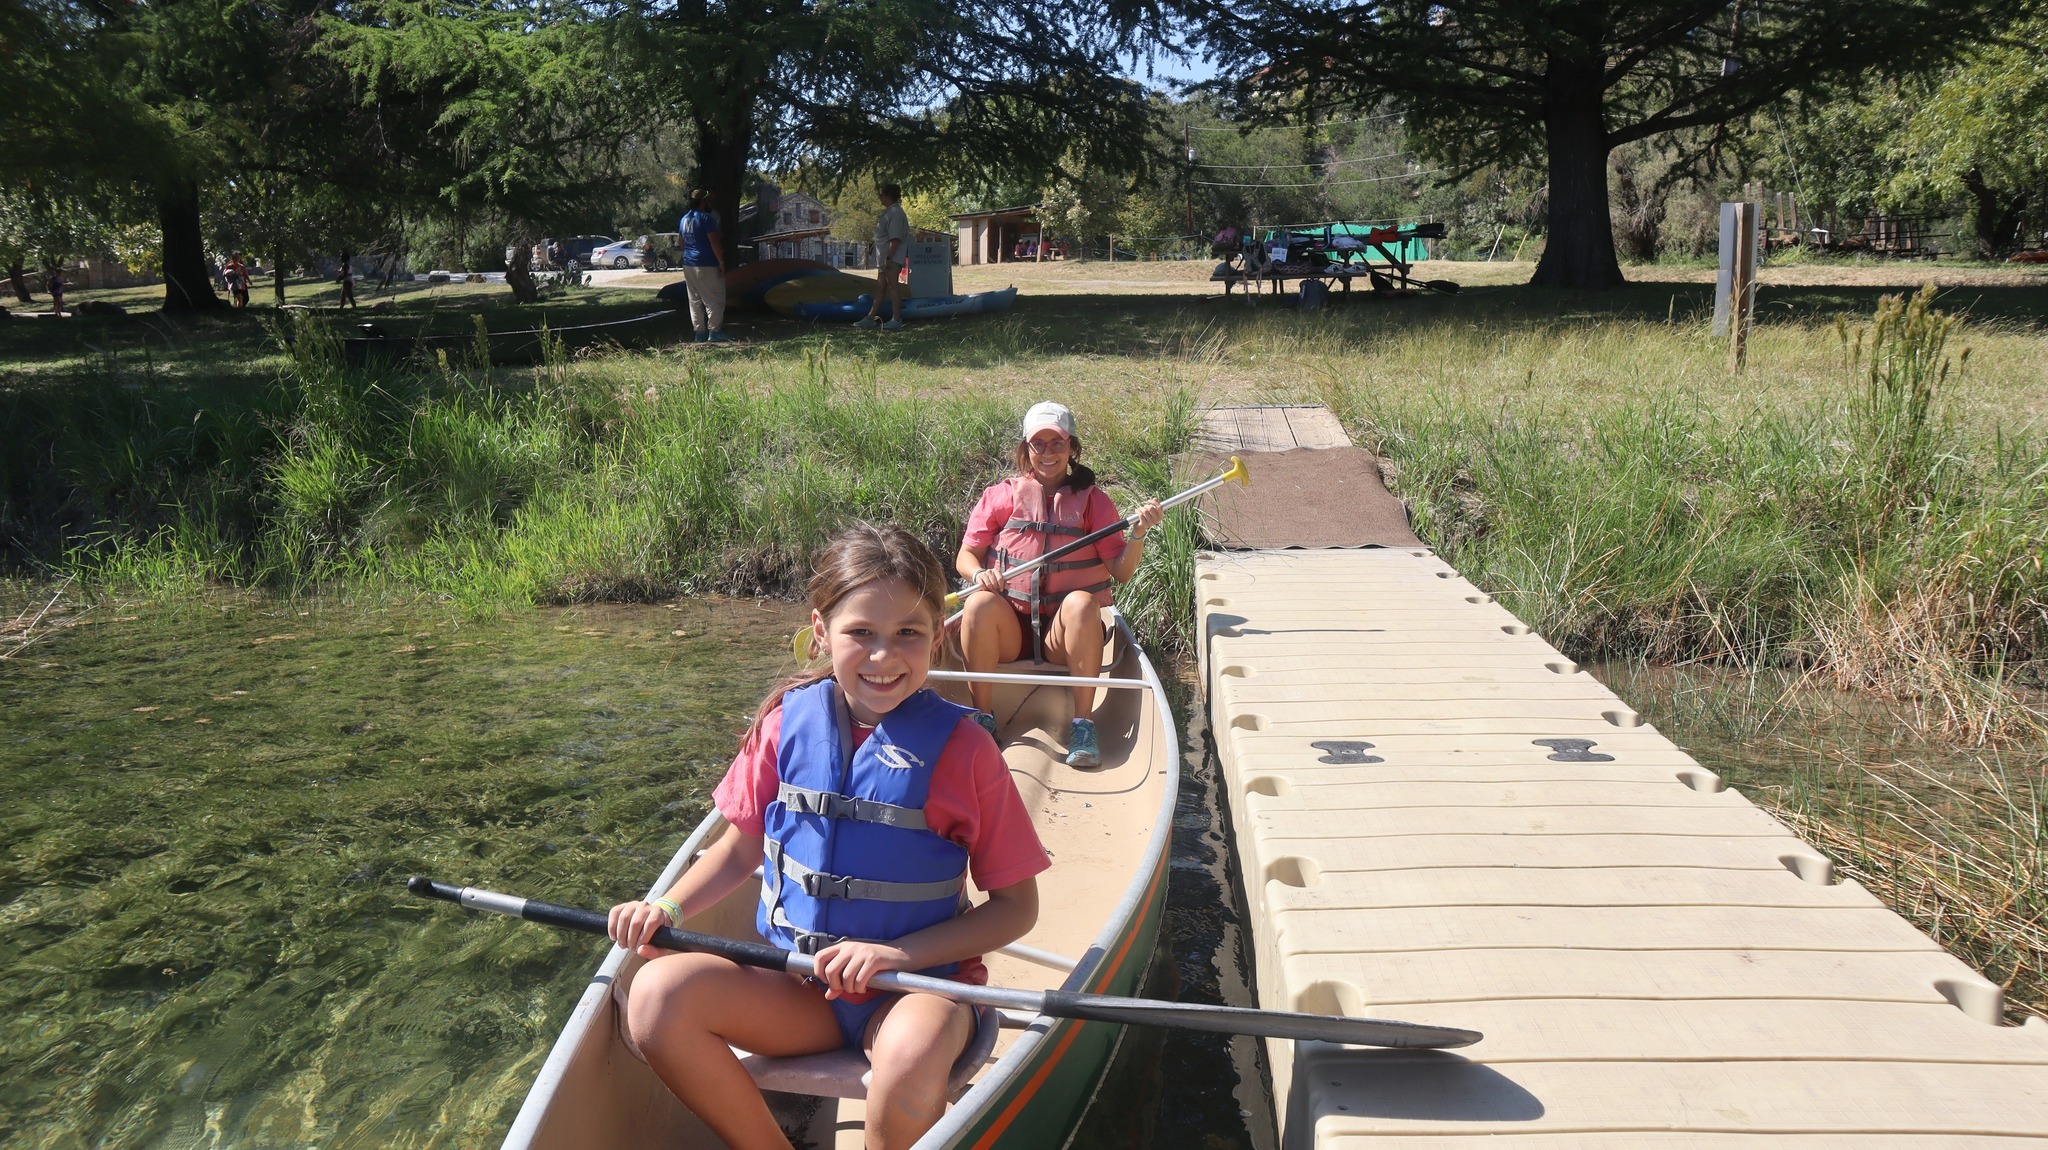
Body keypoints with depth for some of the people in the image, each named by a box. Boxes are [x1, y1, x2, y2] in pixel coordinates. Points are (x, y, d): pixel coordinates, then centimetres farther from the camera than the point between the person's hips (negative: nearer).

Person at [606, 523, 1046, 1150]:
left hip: (919, 983, -3)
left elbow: (1017, 905, -4)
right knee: (657, 995, -21)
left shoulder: (963, 747, -9)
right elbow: (742, 846, 12)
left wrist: (898, 953, -16)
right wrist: (667, 909, -6)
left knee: (912, 1052, -37)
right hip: (794, 986, 4)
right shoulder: (787, 721, -1)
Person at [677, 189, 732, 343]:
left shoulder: (684, 219, 13)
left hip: (688, 265, 8)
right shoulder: (706, 218, -12)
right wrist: (721, 262, -14)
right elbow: (714, 242, -17)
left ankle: (700, 333, 11)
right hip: (707, 266, -8)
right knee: (714, 300, -3)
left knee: (695, 301, 10)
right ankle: (714, 332, -6)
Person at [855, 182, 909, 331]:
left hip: (892, 258, -11)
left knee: (893, 285, -7)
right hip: (885, 258, 11)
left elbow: (895, 238, -23)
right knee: (880, 288, 12)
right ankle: (870, 319, 17)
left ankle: (896, 320, -4)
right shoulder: (889, 212, 18)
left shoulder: (895, 213, -15)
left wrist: (888, 257, -26)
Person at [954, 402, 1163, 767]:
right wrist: (979, 573, -16)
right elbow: (966, 555, 7)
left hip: (1064, 637, 0)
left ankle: (1083, 723, -30)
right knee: (980, 603, -31)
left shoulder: (1092, 500, 9)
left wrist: (1138, 533, -16)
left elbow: (1121, 572, 3)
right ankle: (981, 716, -20)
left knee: (1081, 602, -33)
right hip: (1008, 631, 0)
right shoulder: (1001, 495, 10)